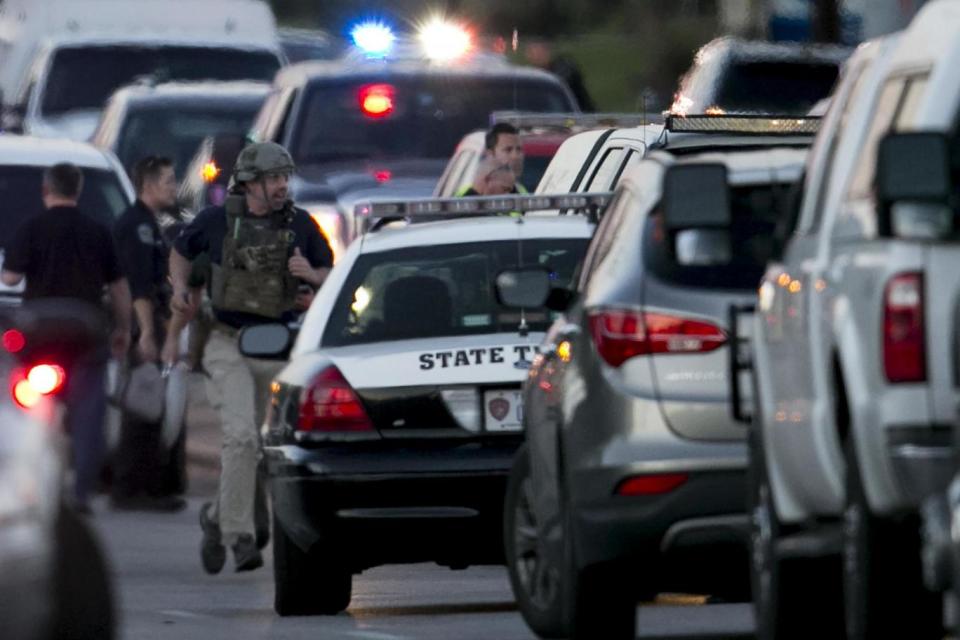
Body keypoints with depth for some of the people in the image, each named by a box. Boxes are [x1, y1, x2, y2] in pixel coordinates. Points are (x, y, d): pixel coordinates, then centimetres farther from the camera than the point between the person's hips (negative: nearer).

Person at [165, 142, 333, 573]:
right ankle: (239, 537, -16)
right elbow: (181, 251, 18)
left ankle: (219, 516, 35)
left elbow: (330, 276, 10)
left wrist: (312, 274, -12)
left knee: (262, 443, 13)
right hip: (228, 344, -3)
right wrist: (181, 287, 1)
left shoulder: (300, 225, 2)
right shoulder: (218, 221, -1)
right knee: (242, 436, -18)